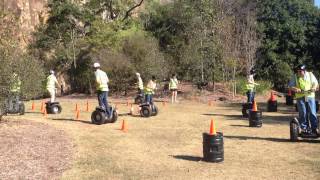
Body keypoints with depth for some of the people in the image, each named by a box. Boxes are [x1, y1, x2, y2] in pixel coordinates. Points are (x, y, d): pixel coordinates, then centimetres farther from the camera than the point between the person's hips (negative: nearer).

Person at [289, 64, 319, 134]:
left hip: (310, 96, 1)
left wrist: (314, 87, -9)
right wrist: (295, 89, -18)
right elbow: (290, 86, 1)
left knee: (313, 113, 0)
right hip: (300, 97, -1)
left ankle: (314, 128, 8)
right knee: (302, 113, 0)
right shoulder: (295, 77, 2)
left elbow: (315, 83, 12)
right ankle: (304, 128, 12)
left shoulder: (310, 74, 7)